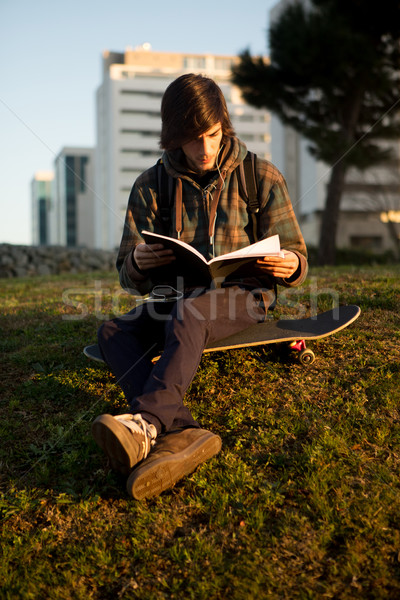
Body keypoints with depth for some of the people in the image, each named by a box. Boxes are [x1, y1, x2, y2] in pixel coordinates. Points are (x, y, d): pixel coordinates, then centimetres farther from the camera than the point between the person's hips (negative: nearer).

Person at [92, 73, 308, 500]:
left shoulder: (261, 178, 2)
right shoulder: (151, 187, 5)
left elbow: (295, 256, 4)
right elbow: (130, 281, 5)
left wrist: (290, 265, -22)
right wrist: (138, 264, -21)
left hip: (242, 293, -2)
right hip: (177, 296, 3)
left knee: (185, 315, -38)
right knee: (113, 332, -29)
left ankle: (149, 423, -56)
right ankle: (181, 432, -52)